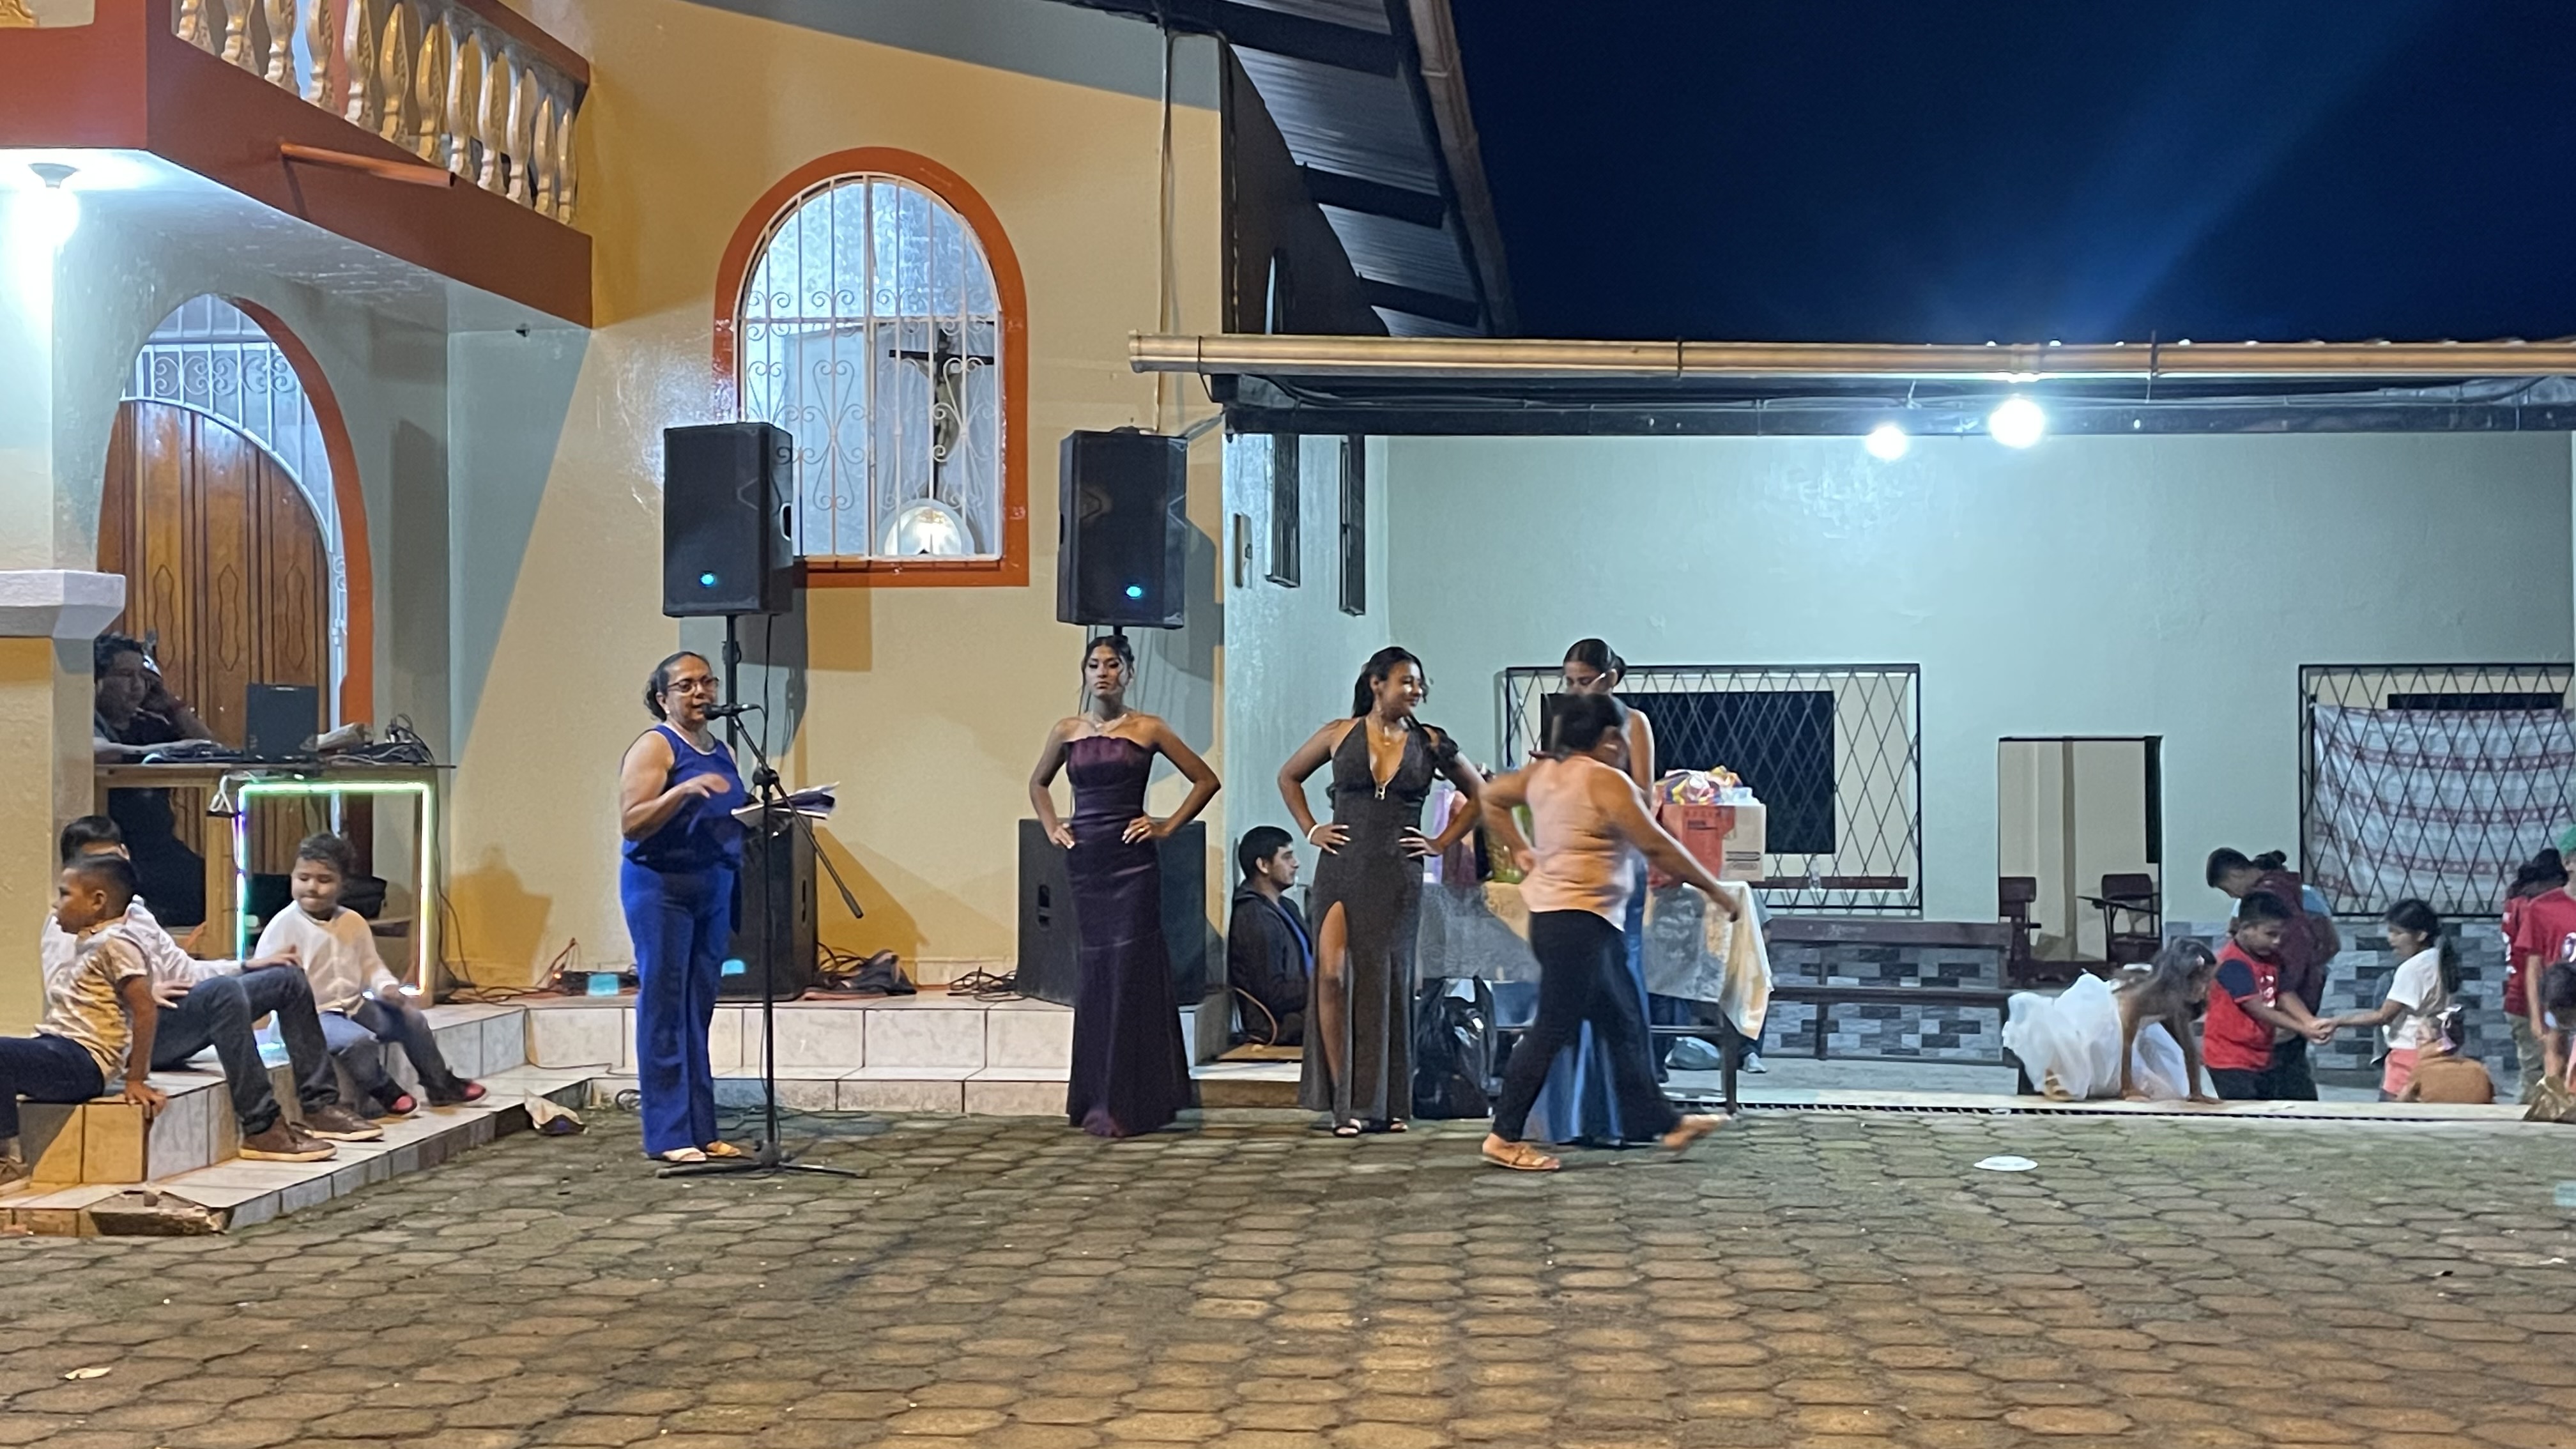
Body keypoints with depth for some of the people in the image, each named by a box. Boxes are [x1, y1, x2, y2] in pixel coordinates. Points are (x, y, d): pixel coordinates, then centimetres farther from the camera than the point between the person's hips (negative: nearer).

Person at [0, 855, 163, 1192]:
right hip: (58, 1051, 10)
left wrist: (136, 1079, -15)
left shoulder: (115, 943, -10)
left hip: (83, 1060, -10)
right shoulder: (86, 943, 21)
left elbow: (145, 1010, -15)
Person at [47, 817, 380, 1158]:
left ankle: (320, 1106, 2)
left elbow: (185, 972, 22)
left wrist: (248, 967, 10)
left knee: (287, 979, 6)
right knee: (224, 990, -35)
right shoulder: (67, 926, -4)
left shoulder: (135, 911, 22)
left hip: (167, 1023, 9)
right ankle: (262, 1129, -36)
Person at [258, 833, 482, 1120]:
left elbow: (371, 965, 12)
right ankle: (384, 1092, -3)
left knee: (412, 1019, 3)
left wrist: (387, 986, -7)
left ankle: (440, 1085, 20)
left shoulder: (353, 923, 6)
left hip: (354, 1005, 7)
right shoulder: (283, 926, -12)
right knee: (359, 1041, -32)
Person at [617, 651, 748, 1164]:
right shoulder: (655, 747, -6)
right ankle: (667, 1136, -2)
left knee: (699, 1012, 9)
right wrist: (683, 790, -27)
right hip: (661, 886, -7)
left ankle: (701, 1131, 12)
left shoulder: (721, 750, 16)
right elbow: (631, 823, -15)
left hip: (714, 887, 7)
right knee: (664, 1011, -4)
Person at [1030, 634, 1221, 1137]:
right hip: (1084, 860, 3)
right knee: (1095, 972, 5)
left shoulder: (1147, 730, 1)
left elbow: (1206, 780, 5)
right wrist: (1051, 828, 11)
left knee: (1129, 968, -8)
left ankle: (1125, 1104, -6)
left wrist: (1168, 827, -2)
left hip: (1132, 859, -3)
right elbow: (1038, 783, 26)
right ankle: (1095, 1099, 12)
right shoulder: (1067, 731, 9)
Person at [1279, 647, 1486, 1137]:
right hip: (1341, 870, -1)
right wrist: (1311, 830, 7)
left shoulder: (1429, 744, 5)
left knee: (1388, 982, 3)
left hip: (1398, 877, 1)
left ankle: (1385, 1104, 12)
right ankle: (1343, 1101, -5)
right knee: (1333, 974, -12)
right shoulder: (1340, 735, 3)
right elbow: (1289, 776, 17)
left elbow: (1479, 794, 15)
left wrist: (1442, 843, 6)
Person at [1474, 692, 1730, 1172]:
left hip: (1553, 913, 10)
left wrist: (1521, 852, 21)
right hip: (1579, 920, -10)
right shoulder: (1606, 780, -14)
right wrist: (1714, 890, -5)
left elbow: (1493, 797, 24)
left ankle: (1661, 1122, 22)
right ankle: (1505, 1138, -2)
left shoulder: (1543, 772, 10)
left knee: (1624, 1024, 15)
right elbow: (1657, 846, -14)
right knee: (1554, 1029, -6)